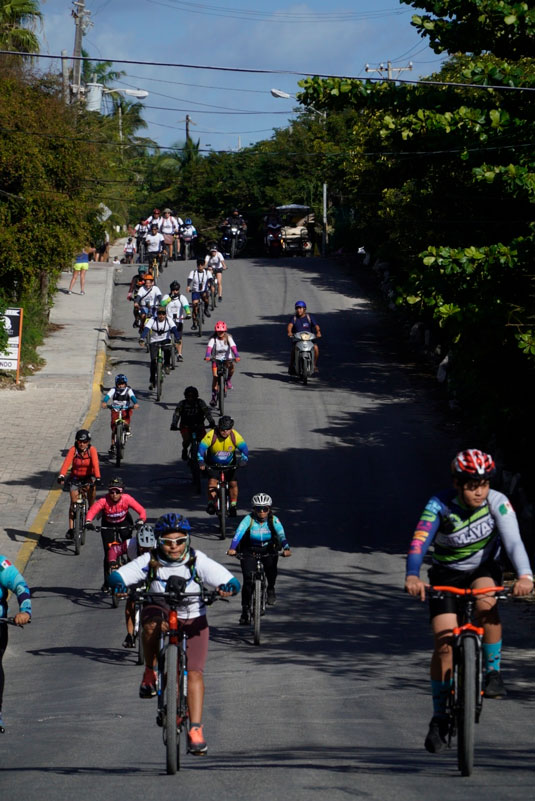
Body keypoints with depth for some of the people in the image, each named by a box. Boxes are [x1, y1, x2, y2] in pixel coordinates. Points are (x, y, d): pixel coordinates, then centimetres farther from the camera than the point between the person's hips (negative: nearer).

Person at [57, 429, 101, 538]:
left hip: (88, 477, 0)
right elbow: (66, 462, -31)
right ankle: (71, 528, -1)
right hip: (76, 478, 0)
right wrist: (61, 476, -46)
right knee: (73, 502, -6)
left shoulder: (92, 450, -18)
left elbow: (95, 464, -30)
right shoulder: (73, 450, -18)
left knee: (92, 487, -28)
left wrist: (97, 478, -45)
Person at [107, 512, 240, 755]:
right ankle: (150, 673, -13)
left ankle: (195, 730, -10)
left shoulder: (199, 562, -14)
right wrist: (119, 585, -38)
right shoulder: (150, 562, -11)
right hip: (161, 610, 0)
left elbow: (232, 582, -20)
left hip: (193, 620, 0)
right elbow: (117, 576, -15)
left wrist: (226, 588, -43)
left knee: (194, 672, -13)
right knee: (152, 623, -37)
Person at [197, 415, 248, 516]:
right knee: (212, 481, -21)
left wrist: (244, 460, -43)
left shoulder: (235, 436, -23)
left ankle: (233, 506, 10)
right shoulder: (211, 435, -28)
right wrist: (201, 462, -45)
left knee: (233, 483, -7)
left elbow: (244, 448, -26)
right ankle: (211, 503, -5)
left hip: (229, 464, 1)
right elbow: (201, 448, -31)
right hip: (213, 464, -1)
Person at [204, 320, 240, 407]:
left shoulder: (228, 337, -11)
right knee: (215, 376, -15)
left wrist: (236, 356, -42)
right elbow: (209, 347, -29)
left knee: (231, 366, -27)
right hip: (216, 359, -1)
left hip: (227, 358, 1)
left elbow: (233, 346, -25)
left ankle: (228, 380, 5)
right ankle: (214, 396, -7)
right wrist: (207, 356, -48)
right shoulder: (213, 338, -13)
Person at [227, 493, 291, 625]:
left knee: (271, 565, -27)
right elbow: (239, 533, -31)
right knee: (248, 580, -14)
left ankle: (271, 589, 3)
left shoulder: (274, 520, -13)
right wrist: (232, 548, -47)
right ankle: (245, 610, -3)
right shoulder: (249, 519, -17)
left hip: (268, 551, 1)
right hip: (249, 552, -1)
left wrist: (286, 548, -45)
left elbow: (281, 535, -26)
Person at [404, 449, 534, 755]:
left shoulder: (498, 502, -21)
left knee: (487, 603, -35)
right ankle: (439, 716, 2)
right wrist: (412, 577, -54)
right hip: (446, 574, 0)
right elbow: (419, 543, -35)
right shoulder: (440, 506, -24)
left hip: (484, 569, 0)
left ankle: (493, 672, -14)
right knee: (444, 643, -13)